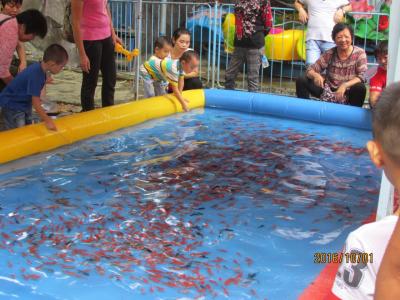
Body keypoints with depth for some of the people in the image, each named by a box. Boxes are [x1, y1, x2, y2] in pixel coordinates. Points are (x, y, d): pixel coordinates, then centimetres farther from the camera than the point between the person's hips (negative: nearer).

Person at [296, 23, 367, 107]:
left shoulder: (359, 53, -8)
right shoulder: (329, 54, -3)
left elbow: (361, 77, -17)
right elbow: (310, 70, -5)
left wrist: (345, 85, -35)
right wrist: (316, 75, -30)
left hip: (348, 93, -2)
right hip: (329, 91, 2)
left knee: (360, 88, -36)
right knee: (301, 81, -14)